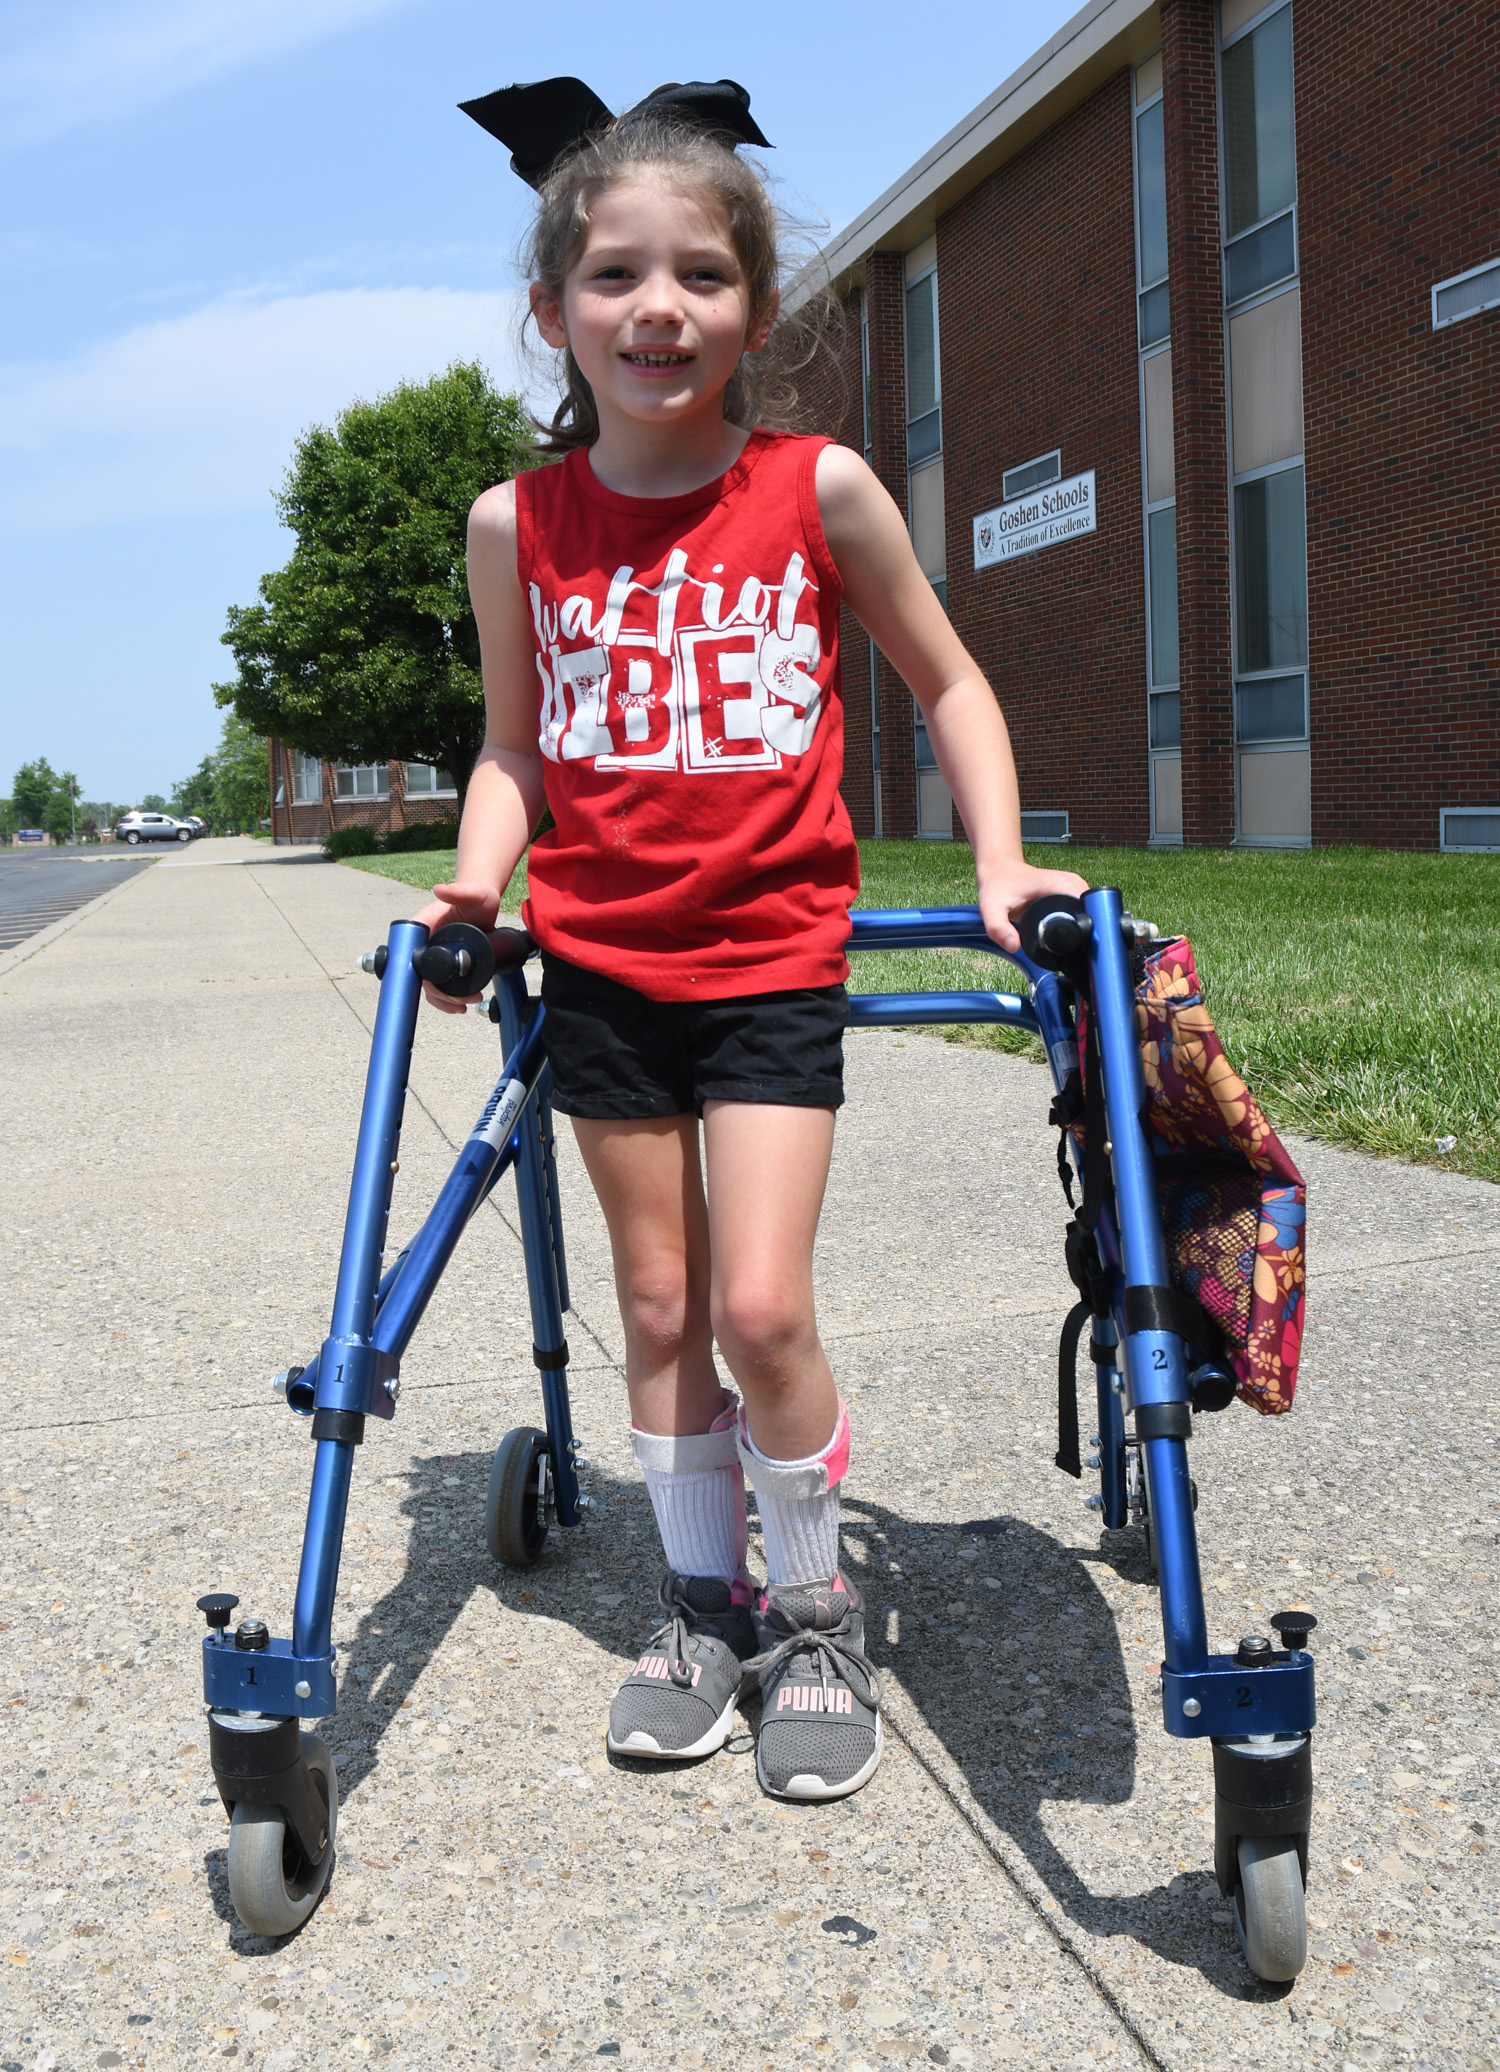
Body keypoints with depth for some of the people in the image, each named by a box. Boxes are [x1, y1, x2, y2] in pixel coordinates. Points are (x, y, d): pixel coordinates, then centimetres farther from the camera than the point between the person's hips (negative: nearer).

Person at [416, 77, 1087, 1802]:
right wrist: (474, 882, -6)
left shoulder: (818, 489, -5)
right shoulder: (518, 523, 0)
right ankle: (704, 1601, 28)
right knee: (660, 1305, 10)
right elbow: (514, 745, 11)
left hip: (771, 953, -2)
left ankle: (819, 1613, 15)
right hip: (600, 962, 3)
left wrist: (999, 865, -3)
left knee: (762, 1306, -10)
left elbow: (946, 684, 7)